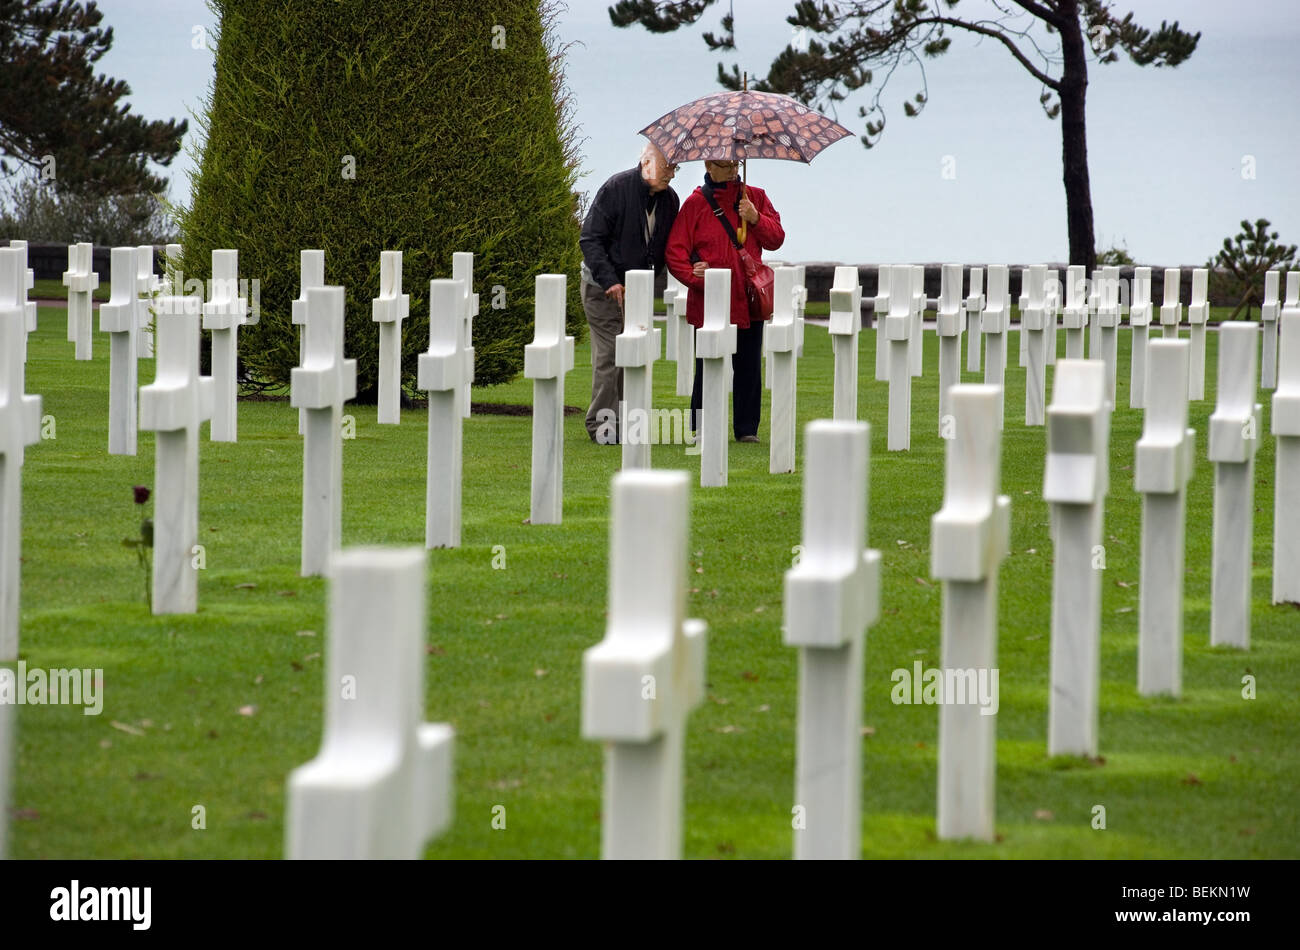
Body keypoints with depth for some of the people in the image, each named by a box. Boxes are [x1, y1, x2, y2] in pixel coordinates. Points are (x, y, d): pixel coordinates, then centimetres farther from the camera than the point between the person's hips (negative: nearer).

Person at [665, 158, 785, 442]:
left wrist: (756, 218, -8)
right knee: (708, 367, -2)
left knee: (748, 368, 5)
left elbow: (776, 238, 8)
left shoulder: (755, 197, 11)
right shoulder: (696, 203, 2)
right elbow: (675, 250, -1)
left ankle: (747, 429, 13)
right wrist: (692, 275, -17)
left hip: (748, 300, 3)